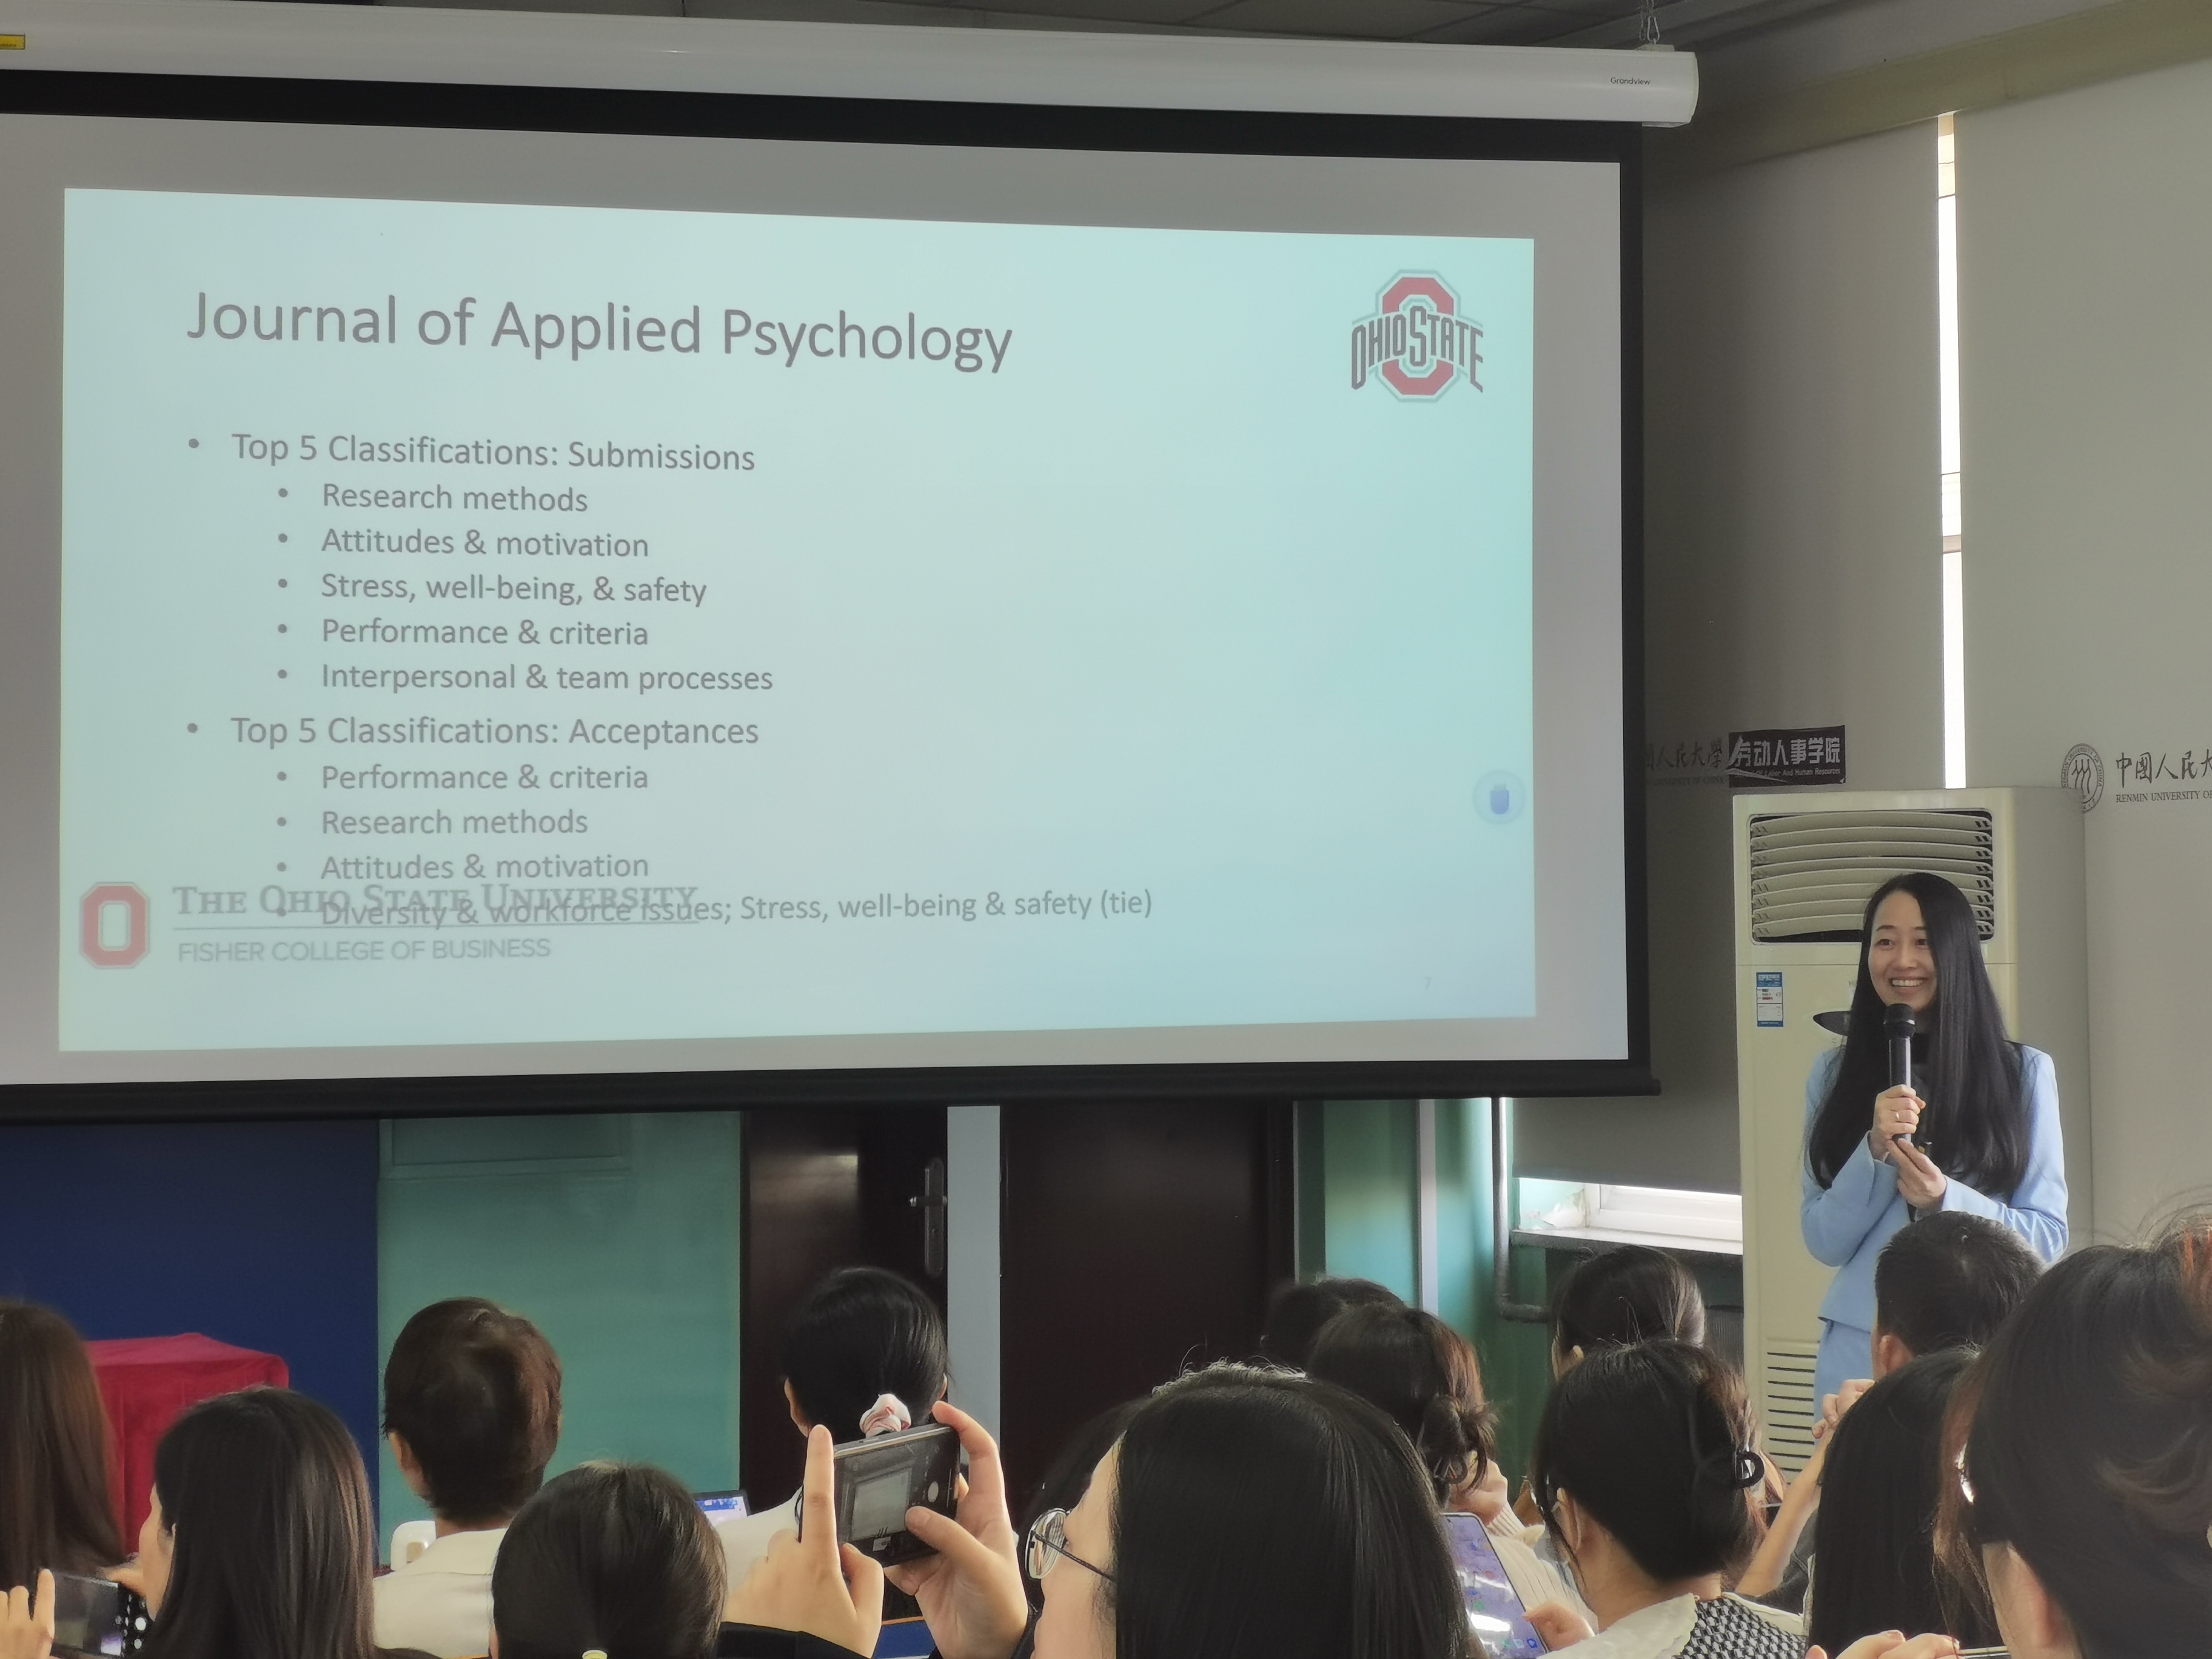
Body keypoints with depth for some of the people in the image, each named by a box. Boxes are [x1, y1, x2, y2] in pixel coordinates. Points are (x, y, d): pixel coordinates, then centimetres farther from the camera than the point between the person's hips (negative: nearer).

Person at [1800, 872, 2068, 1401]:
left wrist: (1946, 1201, -18)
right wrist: (1876, 1152, -15)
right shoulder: (1835, 1073, 5)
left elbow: (2048, 1236, -2)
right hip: (1859, 1351, 1)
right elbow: (1824, 1242, 1)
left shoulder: (2024, 1072, 1)